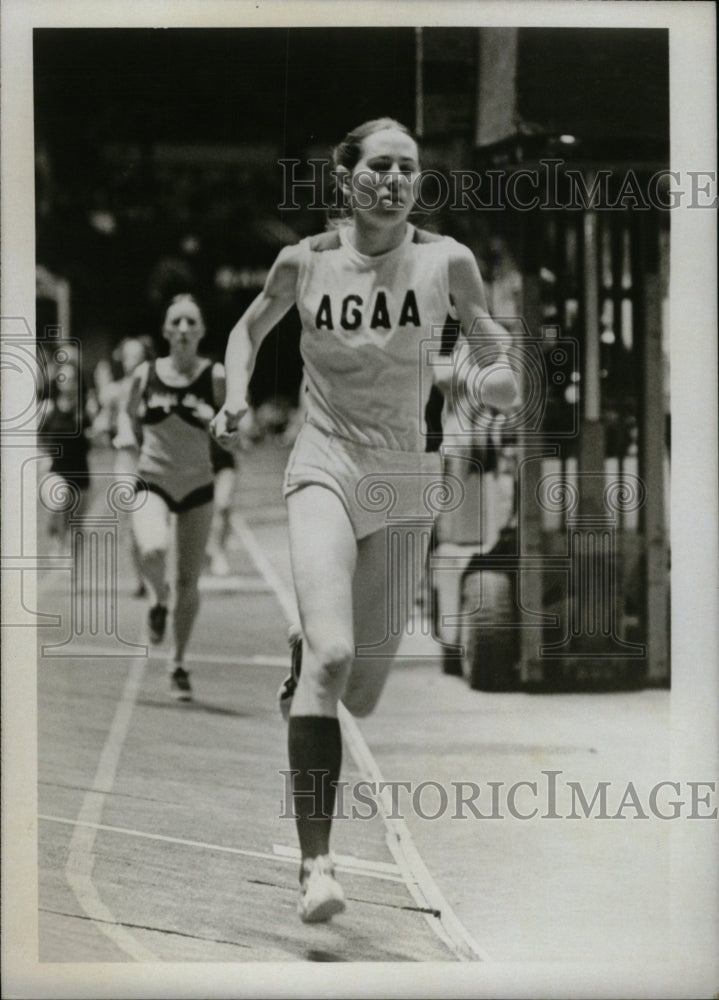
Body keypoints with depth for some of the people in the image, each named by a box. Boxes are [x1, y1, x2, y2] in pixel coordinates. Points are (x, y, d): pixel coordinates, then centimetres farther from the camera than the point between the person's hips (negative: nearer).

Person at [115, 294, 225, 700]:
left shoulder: (215, 376, -5)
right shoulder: (146, 374, -1)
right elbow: (128, 412, 16)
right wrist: (125, 434, -5)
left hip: (198, 487, 0)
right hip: (152, 483, 0)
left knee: (189, 581, 4)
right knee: (153, 550, -29)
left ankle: (179, 662, 23)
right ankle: (159, 597, 6)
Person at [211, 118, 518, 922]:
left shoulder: (445, 261, -3)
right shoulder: (304, 261, -1)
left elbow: (498, 351, 9)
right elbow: (250, 328, 18)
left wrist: (501, 377, -13)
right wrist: (235, 397, 1)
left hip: (407, 478, 2)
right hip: (325, 469, -2)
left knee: (364, 695, 8)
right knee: (332, 655, -24)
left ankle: (301, 655, 47)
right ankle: (315, 862, -22)